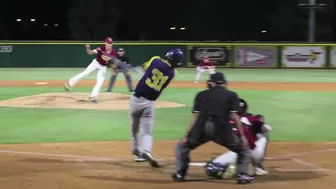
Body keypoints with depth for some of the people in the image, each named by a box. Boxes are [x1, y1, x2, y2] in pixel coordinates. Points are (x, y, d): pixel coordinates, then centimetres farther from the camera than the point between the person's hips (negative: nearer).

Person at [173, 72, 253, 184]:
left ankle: (180, 174, 23)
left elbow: (195, 117, 15)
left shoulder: (201, 94, 24)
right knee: (242, 148, 21)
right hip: (221, 128, -1)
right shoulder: (231, 95, 20)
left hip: (201, 127, 1)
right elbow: (234, 116, 7)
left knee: (182, 146, 28)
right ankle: (242, 175, 8)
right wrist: (242, 136, 7)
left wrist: (186, 136, 15)